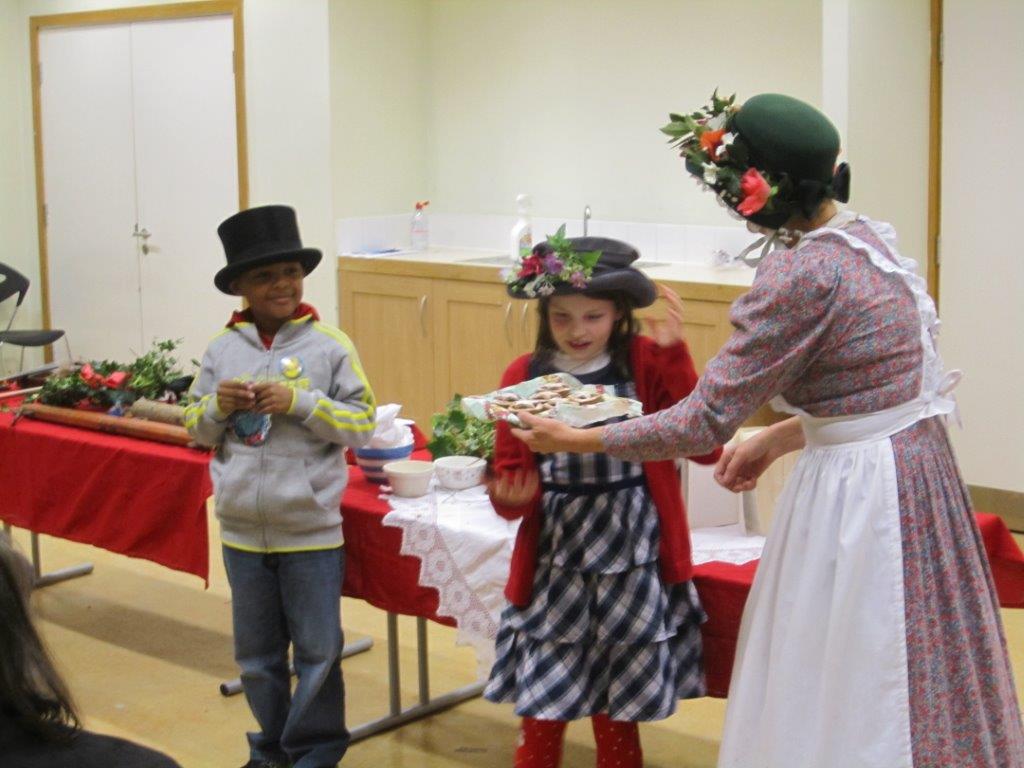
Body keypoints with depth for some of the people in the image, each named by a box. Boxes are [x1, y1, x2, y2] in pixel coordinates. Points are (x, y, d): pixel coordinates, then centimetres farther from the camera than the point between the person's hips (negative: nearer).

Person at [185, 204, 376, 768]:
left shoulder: (329, 345, -7)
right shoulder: (222, 349, 1)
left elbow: (362, 423, -9)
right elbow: (197, 431, 8)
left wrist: (300, 401, -19)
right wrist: (219, 406, -12)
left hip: (310, 529, -3)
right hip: (242, 530, 3)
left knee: (316, 652, 8)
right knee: (256, 654, 17)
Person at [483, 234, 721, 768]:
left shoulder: (646, 364, -3)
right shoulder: (524, 376, 1)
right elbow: (509, 476, 4)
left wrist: (675, 354, -18)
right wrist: (511, 497, -19)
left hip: (633, 563, -1)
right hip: (553, 566, 1)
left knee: (616, 716, 10)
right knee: (540, 715, 3)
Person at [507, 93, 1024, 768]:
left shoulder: (802, 271, -21)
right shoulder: (868, 237, 5)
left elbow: (704, 422, -18)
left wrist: (573, 441, -8)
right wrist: (778, 440, 18)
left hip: (858, 494, -9)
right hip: (915, 466, 9)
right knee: (911, 690, 20)